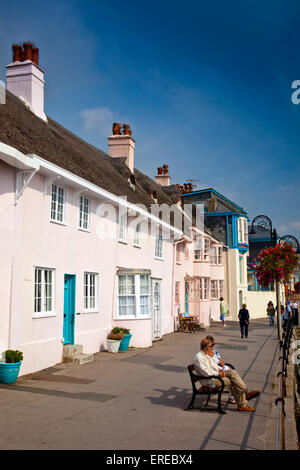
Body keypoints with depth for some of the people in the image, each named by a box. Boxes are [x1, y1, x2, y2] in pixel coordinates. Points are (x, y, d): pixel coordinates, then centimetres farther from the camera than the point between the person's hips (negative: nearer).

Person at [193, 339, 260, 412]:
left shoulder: (206, 355, 14)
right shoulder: (199, 358, -18)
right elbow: (206, 373, -24)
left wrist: (221, 370, 1)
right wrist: (218, 373, -16)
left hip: (216, 374, 9)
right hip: (209, 381, -9)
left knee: (232, 372, -11)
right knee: (233, 382, -18)